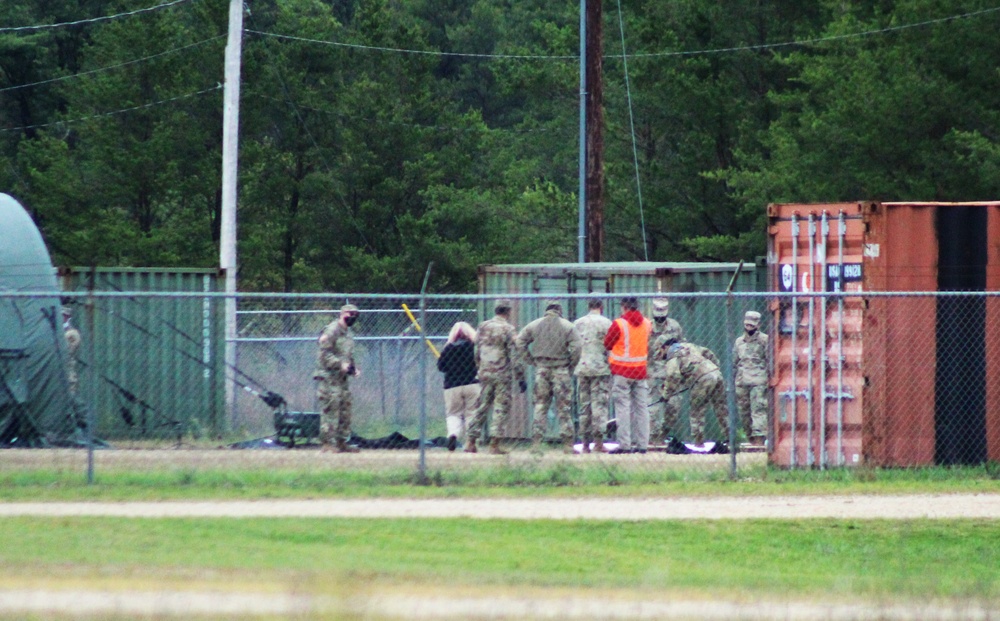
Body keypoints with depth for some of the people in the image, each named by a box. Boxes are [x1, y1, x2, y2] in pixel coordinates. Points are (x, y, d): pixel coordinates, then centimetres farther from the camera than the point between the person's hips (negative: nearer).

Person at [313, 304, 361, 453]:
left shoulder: (349, 333, 19)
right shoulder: (331, 331, -11)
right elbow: (325, 354, -17)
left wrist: (353, 368, 10)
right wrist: (340, 364, -24)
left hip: (342, 377, 9)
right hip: (329, 377, -9)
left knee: (345, 411, 10)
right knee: (330, 410, -11)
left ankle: (341, 442, 15)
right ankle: (327, 442, -11)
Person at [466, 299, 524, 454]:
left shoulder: (482, 327, 8)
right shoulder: (508, 329, -9)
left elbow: (477, 353, 14)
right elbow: (514, 355, -11)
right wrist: (520, 377, -9)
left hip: (484, 373, 5)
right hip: (502, 374, -5)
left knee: (481, 407, 10)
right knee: (501, 408, 0)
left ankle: (471, 443, 8)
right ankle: (494, 445, -4)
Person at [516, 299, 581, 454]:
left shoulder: (534, 325, 4)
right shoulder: (567, 326, -4)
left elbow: (519, 342, 4)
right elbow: (576, 347, -11)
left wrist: (531, 361, 8)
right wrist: (570, 364, 2)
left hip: (541, 370, 2)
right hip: (561, 370, -2)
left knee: (540, 407, 6)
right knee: (564, 408, 2)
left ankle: (536, 443, -1)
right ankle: (567, 445, 1)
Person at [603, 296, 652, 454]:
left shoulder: (619, 324, -11)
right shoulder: (646, 324, 5)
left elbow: (607, 344, -2)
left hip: (621, 371, -5)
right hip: (641, 370, 5)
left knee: (622, 407, -4)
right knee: (641, 408, 7)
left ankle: (624, 444, -9)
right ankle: (642, 444, 6)